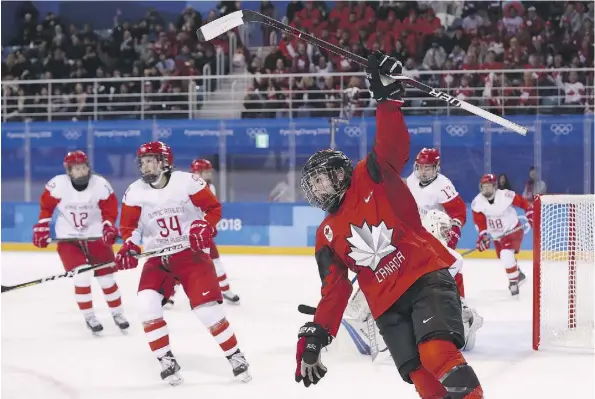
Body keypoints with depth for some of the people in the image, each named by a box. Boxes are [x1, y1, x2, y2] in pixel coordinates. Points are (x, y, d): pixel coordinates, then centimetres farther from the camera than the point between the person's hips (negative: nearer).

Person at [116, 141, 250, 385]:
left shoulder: (187, 182, -11)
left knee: (207, 305, -14)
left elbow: (213, 208, -2)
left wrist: (204, 226, -20)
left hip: (191, 253, -3)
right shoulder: (135, 192, -2)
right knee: (147, 303, -17)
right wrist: (129, 247, -13)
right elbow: (128, 226, 5)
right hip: (157, 258, 3)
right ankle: (166, 359, -4)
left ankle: (234, 355, 3)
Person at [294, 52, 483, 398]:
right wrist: (315, 336, 6)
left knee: (436, 352, -28)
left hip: (427, 276, -5)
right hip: (388, 305, 5)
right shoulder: (327, 236, 18)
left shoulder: (372, 179, 5)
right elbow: (335, 291, 15)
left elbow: (393, 147, -12)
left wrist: (388, 99, -24)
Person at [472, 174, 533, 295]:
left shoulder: (506, 195, -26)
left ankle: (513, 282, -10)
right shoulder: (477, 202, -16)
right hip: (496, 235, 6)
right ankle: (519, 275, 49)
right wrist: (482, 236, -26)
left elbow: (524, 203, -13)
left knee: (506, 255, -26)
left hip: (513, 230, -6)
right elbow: (479, 221, -14)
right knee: (504, 258, 20)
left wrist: (531, 216, -16)